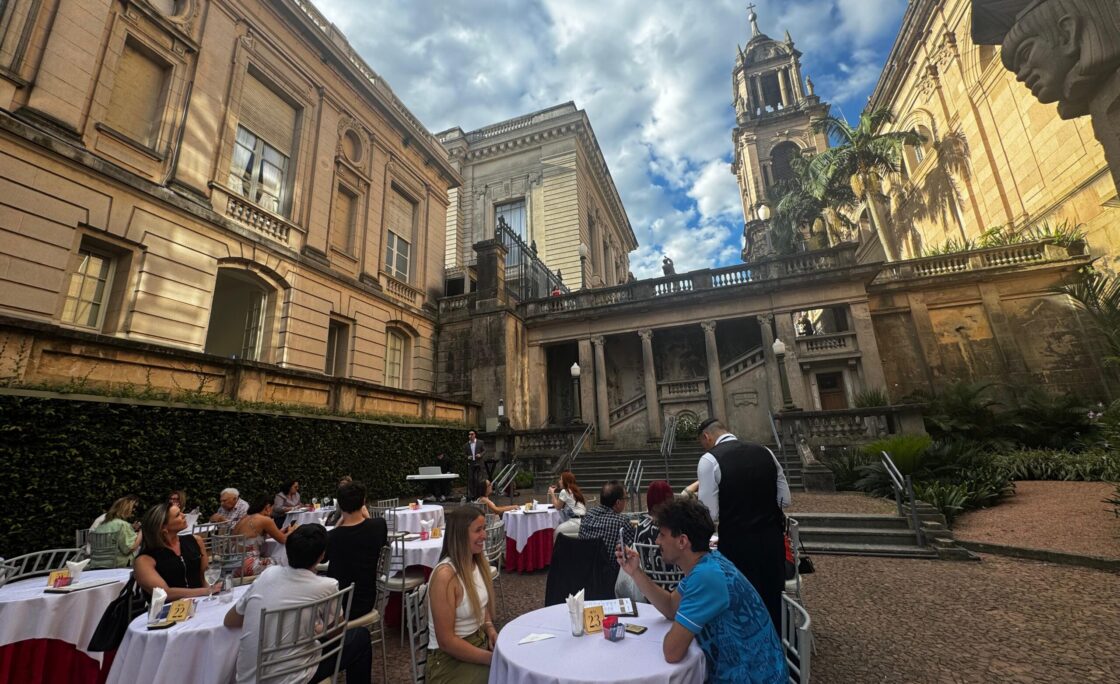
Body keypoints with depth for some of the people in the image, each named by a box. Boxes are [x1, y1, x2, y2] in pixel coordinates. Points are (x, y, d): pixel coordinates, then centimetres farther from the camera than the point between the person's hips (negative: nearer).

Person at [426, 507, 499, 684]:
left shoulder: (478, 562, -2)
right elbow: (446, 641, -20)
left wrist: (491, 629, -4)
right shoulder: (445, 575, -24)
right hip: (451, 659, -6)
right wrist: (491, 658, -17)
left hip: (480, 642, 7)